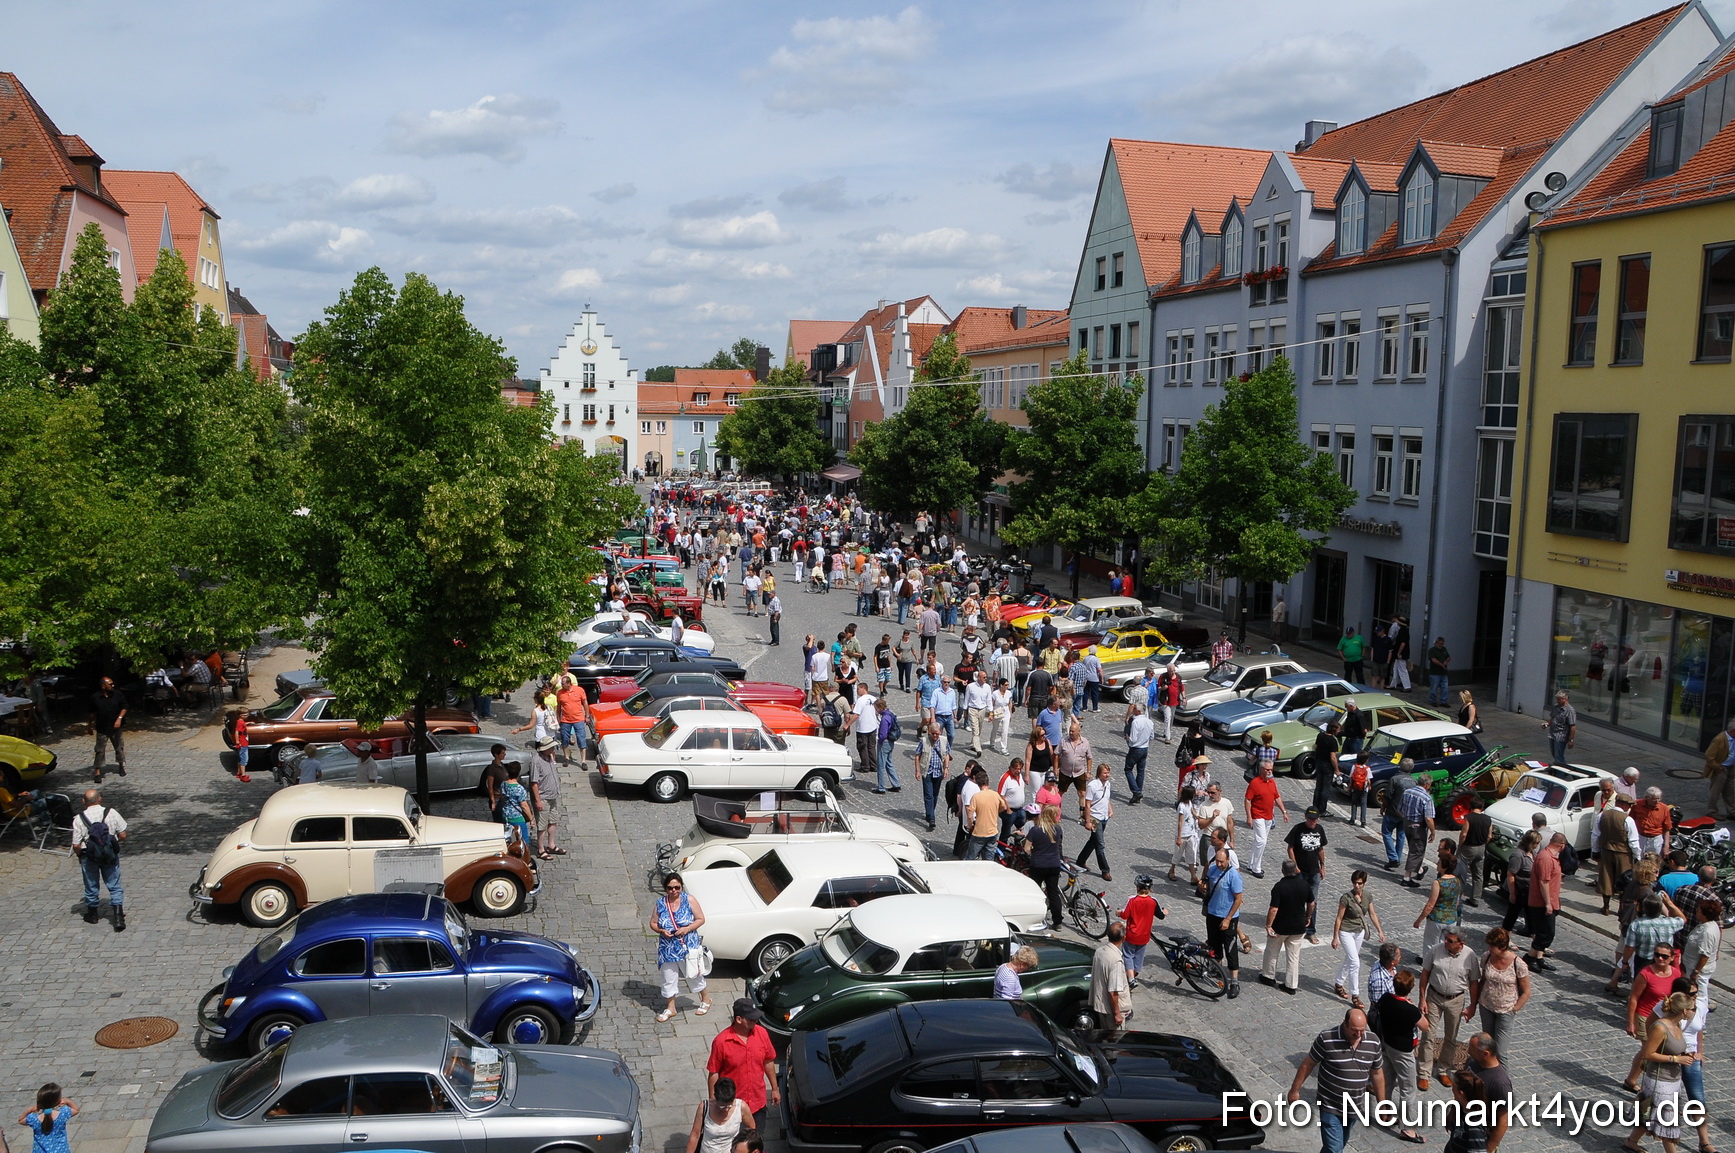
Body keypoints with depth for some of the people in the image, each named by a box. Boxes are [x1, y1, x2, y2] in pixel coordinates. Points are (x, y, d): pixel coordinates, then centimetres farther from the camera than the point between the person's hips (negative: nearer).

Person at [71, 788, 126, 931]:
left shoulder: (79, 819, -13)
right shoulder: (111, 813, -12)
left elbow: (76, 845, -10)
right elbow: (123, 835, -7)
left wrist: (79, 855, 10)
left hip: (89, 858, 0)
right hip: (110, 855, 0)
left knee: (91, 886, 18)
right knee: (114, 886, 7)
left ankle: (92, 914, 37)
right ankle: (118, 916, -1)